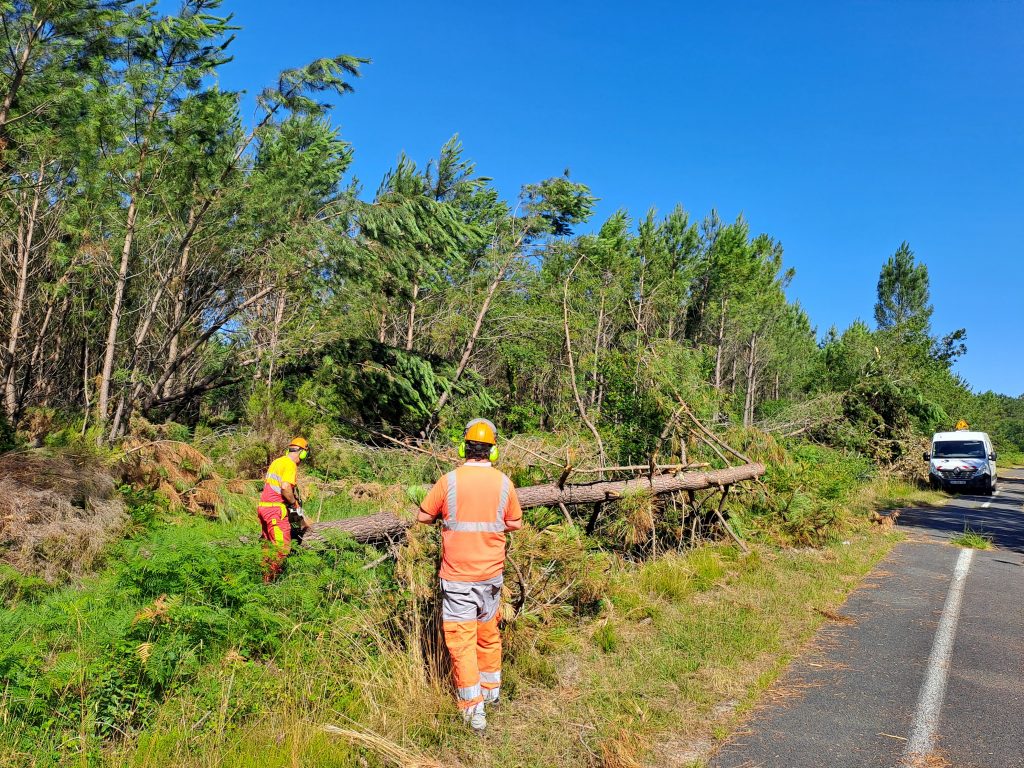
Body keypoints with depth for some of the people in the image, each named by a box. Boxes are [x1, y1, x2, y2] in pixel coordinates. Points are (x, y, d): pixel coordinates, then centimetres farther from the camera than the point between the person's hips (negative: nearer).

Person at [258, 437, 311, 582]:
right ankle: (269, 581, -5)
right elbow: (285, 487, -24)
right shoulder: (291, 464, -11)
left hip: (263, 506, 10)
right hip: (276, 509, -10)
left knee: (269, 545, 19)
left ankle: (264, 577, 25)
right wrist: (295, 504, -9)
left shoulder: (277, 461, 16)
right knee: (283, 547, -5)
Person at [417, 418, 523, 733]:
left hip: (457, 577, -3)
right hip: (491, 574, 4)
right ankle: (491, 690, 37)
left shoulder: (450, 480, -12)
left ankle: (473, 710, 3)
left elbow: (423, 516, -1)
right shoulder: (504, 483, -4)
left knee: (462, 640, 3)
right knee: (489, 634, 21)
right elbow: (515, 523, 7)